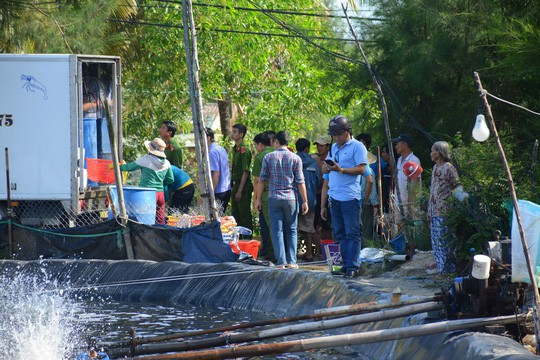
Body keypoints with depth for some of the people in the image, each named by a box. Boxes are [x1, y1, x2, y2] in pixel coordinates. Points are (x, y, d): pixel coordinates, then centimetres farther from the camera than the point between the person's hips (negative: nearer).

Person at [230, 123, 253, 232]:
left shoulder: (244, 150, -16)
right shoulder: (235, 149, 13)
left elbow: (245, 172, -19)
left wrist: (240, 191, -20)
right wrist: (234, 188, 16)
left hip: (243, 186, -10)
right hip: (235, 185, 10)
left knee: (245, 216, -4)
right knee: (235, 215, 15)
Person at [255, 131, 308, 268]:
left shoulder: (268, 157, 0)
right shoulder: (295, 158, 0)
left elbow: (262, 180, 1)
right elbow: (300, 182, -1)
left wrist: (258, 199, 9)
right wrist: (305, 201, 4)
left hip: (274, 198, 0)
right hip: (290, 198, 0)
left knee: (277, 231, 3)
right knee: (291, 231, 9)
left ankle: (281, 262, -2)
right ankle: (291, 261, 3)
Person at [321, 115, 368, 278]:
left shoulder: (357, 147, -2)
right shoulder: (333, 148, 21)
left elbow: (362, 169, -13)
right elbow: (325, 171, 26)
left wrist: (341, 170, -20)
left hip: (350, 197, -7)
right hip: (334, 197, 7)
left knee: (352, 233, -7)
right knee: (340, 234, 7)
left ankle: (353, 267, -7)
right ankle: (346, 265, 11)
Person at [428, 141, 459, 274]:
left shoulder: (449, 168, -11)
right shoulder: (435, 168, 16)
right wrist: (429, 210, 19)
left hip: (444, 212, -9)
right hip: (434, 211, 9)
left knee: (444, 241, -6)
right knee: (436, 240, 11)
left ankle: (447, 267, -1)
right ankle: (440, 265, 18)